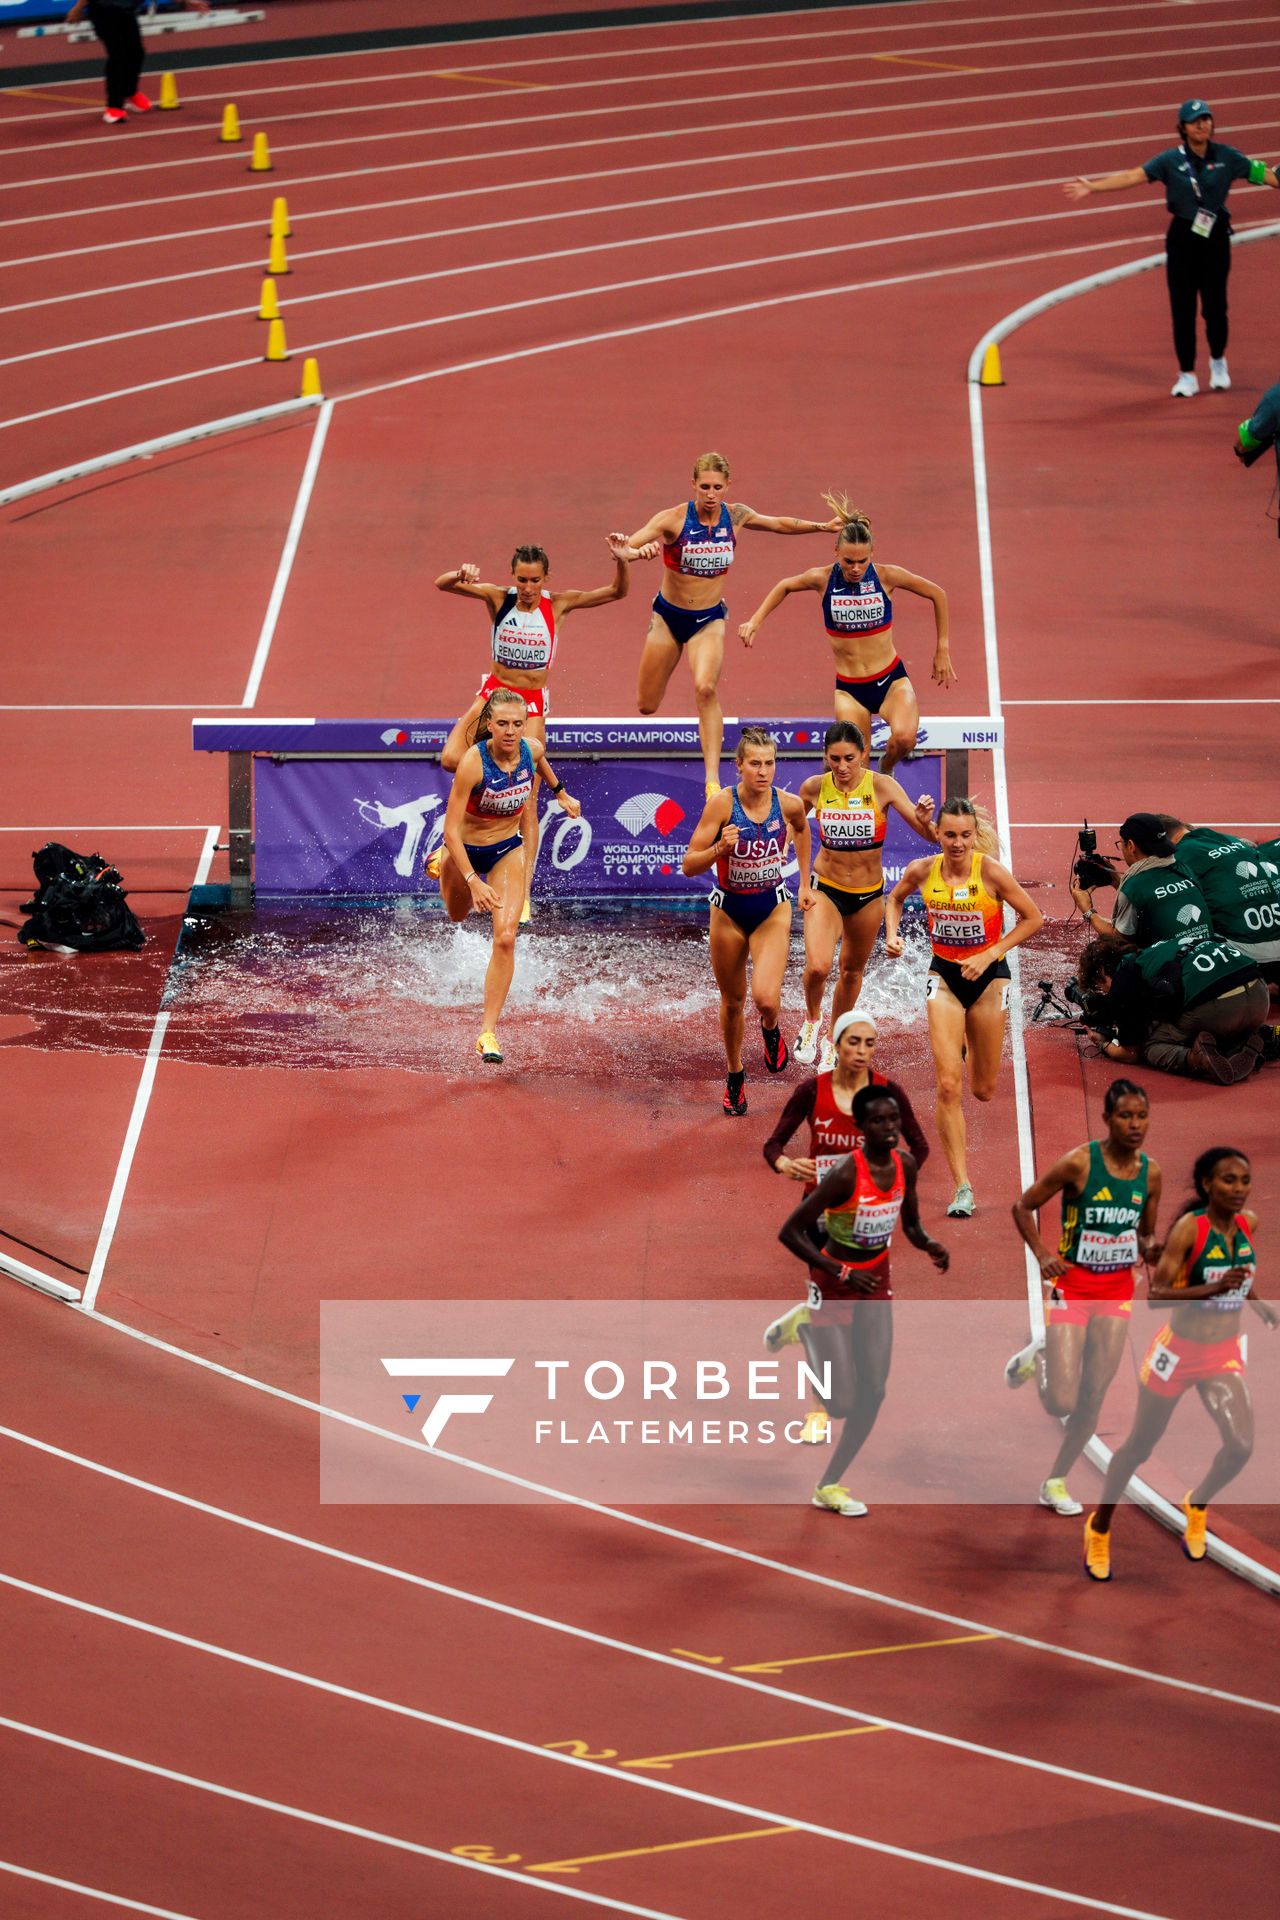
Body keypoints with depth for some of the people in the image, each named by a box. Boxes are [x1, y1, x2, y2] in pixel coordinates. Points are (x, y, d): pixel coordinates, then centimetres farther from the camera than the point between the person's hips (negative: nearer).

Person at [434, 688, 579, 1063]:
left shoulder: (532, 749, -19)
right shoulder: (473, 762, -33)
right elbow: (450, 830, -32)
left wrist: (561, 793, 24)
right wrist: (472, 881, -39)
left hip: (508, 851, 2)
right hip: (465, 850, -2)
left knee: (505, 938, -16)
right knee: (458, 914, 28)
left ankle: (488, 1030, -12)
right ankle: (440, 865, 65)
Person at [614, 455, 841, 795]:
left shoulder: (736, 516, -6)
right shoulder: (673, 519, -17)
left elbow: (779, 524, 14)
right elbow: (622, 550, -25)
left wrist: (824, 526, 15)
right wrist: (635, 552, -48)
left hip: (709, 619, 0)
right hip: (668, 615, 0)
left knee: (706, 688, -28)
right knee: (647, 706, 6)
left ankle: (713, 779, -29)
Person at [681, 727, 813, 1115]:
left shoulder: (789, 804, -11)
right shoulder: (721, 804, -18)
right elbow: (689, 865, -17)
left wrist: (804, 883, 16)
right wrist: (719, 850, -36)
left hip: (772, 909, 0)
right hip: (729, 910, 0)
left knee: (766, 998, -18)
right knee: (732, 1002, 12)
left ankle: (771, 1030, 20)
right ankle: (735, 1076, 36)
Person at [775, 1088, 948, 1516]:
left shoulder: (905, 1165, -6)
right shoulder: (845, 1174, -26)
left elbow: (910, 1224, 10)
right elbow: (788, 1232, -24)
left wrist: (928, 1245, -13)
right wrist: (841, 1273, -27)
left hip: (876, 1280, 6)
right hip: (834, 1285, -6)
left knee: (873, 1393, 1)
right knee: (842, 1402, -6)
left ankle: (829, 1485, 15)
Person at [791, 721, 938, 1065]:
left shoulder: (882, 786, -14)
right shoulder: (814, 788, -10)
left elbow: (930, 835, -16)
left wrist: (925, 819, -38)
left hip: (868, 894, 1)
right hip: (825, 889, -1)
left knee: (852, 969, 17)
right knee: (817, 966, -21)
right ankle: (811, 1021, 10)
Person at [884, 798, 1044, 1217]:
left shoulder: (991, 872, -18)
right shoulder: (922, 872, -10)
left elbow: (1033, 918, -9)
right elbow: (895, 899, 13)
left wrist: (989, 954, -15)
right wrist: (892, 933, -5)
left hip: (988, 976, -1)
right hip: (944, 976, 1)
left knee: (983, 1090, 11)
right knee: (948, 1085, -13)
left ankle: (970, 1048, 51)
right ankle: (962, 1187, -8)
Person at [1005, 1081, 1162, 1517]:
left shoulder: (1150, 1173, 0)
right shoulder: (1080, 1162, -15)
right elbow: (1022, 1207, -6)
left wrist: (1150, 1248, -10)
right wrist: (1042, 1255, -18)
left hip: (1118, 1290, 4)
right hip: (1073, 1288, -4)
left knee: (1092, 1401, 4)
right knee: (1062, 1403, -11)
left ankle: (1056, 1482, 22)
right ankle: (1038, 1358, 23)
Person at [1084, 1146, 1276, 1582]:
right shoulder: (1189, 1228, -22)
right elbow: (1155, 1293, -26)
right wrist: (1214, 1289, -35)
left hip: (1224, 1352, 4)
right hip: (1179, 1350, -4)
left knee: (1240, 1446, -11)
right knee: (1140, 1446, 10)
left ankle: (1197, 1506, 21)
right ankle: (1099, 1528, 32)